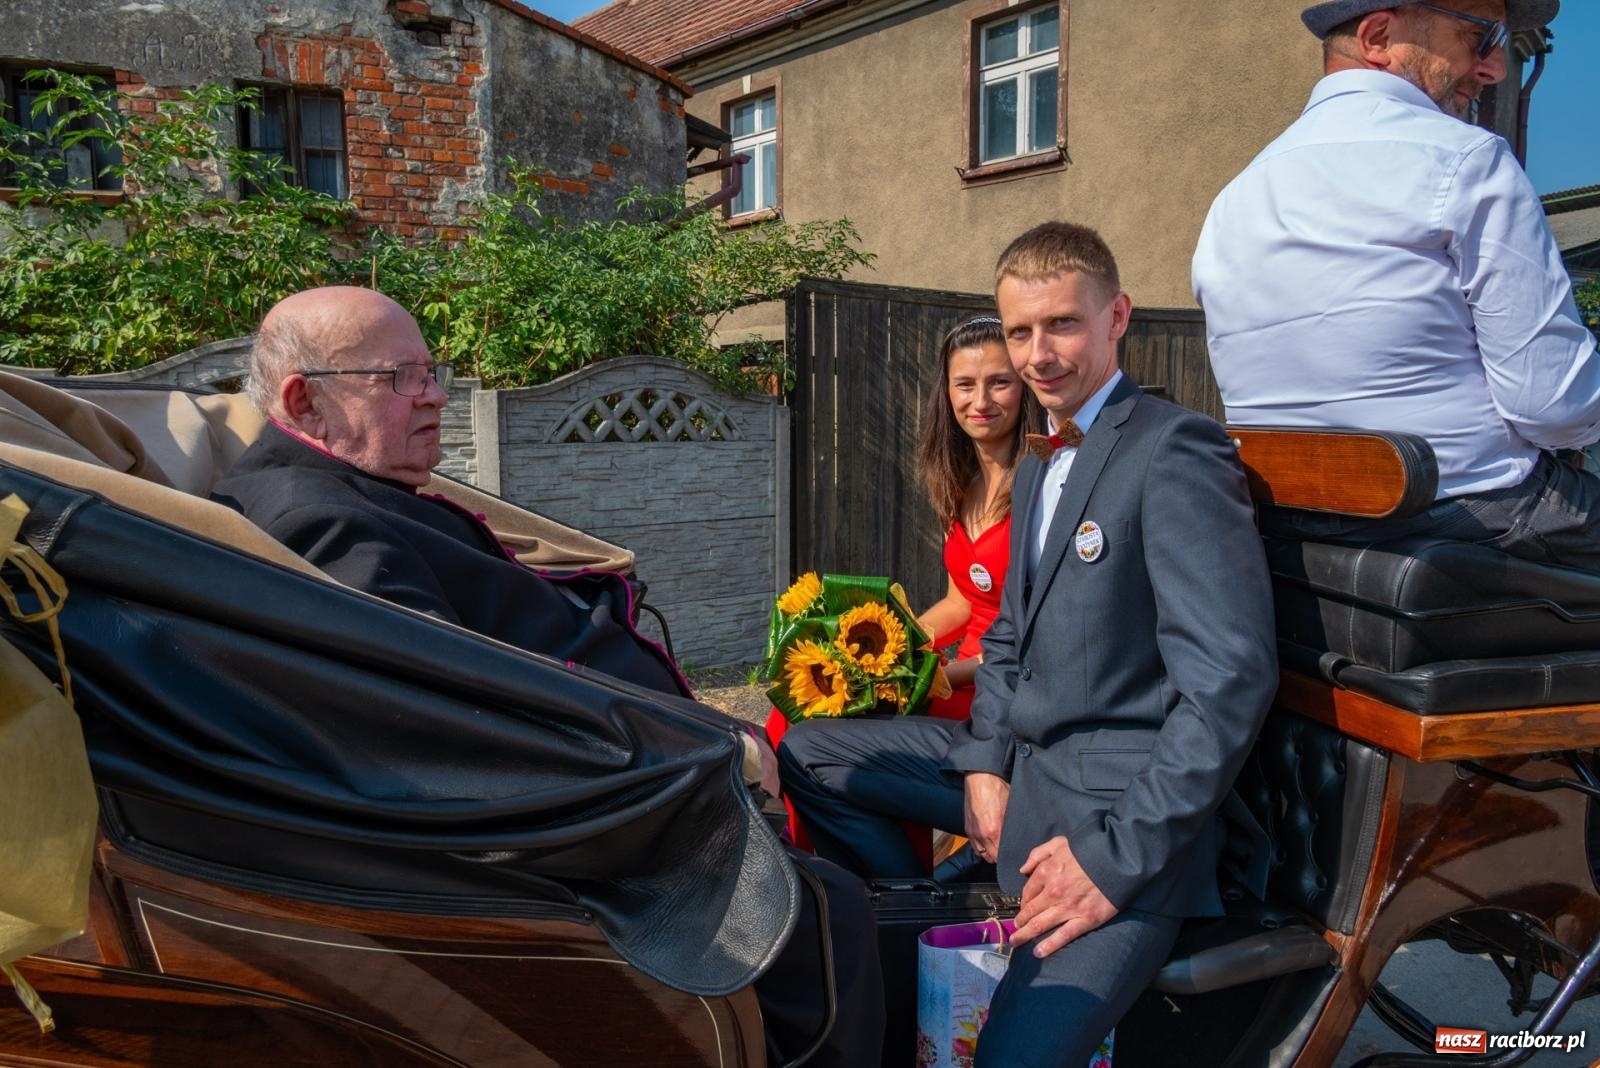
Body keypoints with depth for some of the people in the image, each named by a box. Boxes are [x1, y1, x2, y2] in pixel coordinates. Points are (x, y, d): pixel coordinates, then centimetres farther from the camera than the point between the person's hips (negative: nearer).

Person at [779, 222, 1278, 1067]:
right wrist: (985, 760, 3)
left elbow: (1232, 679, -22)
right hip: (1026, 763, 9)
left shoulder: (1176, 453, -15)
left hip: (1123, 801, -9)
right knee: (805, 754, 13)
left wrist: (1121, 858, -22)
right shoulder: (1036, 469, 15)